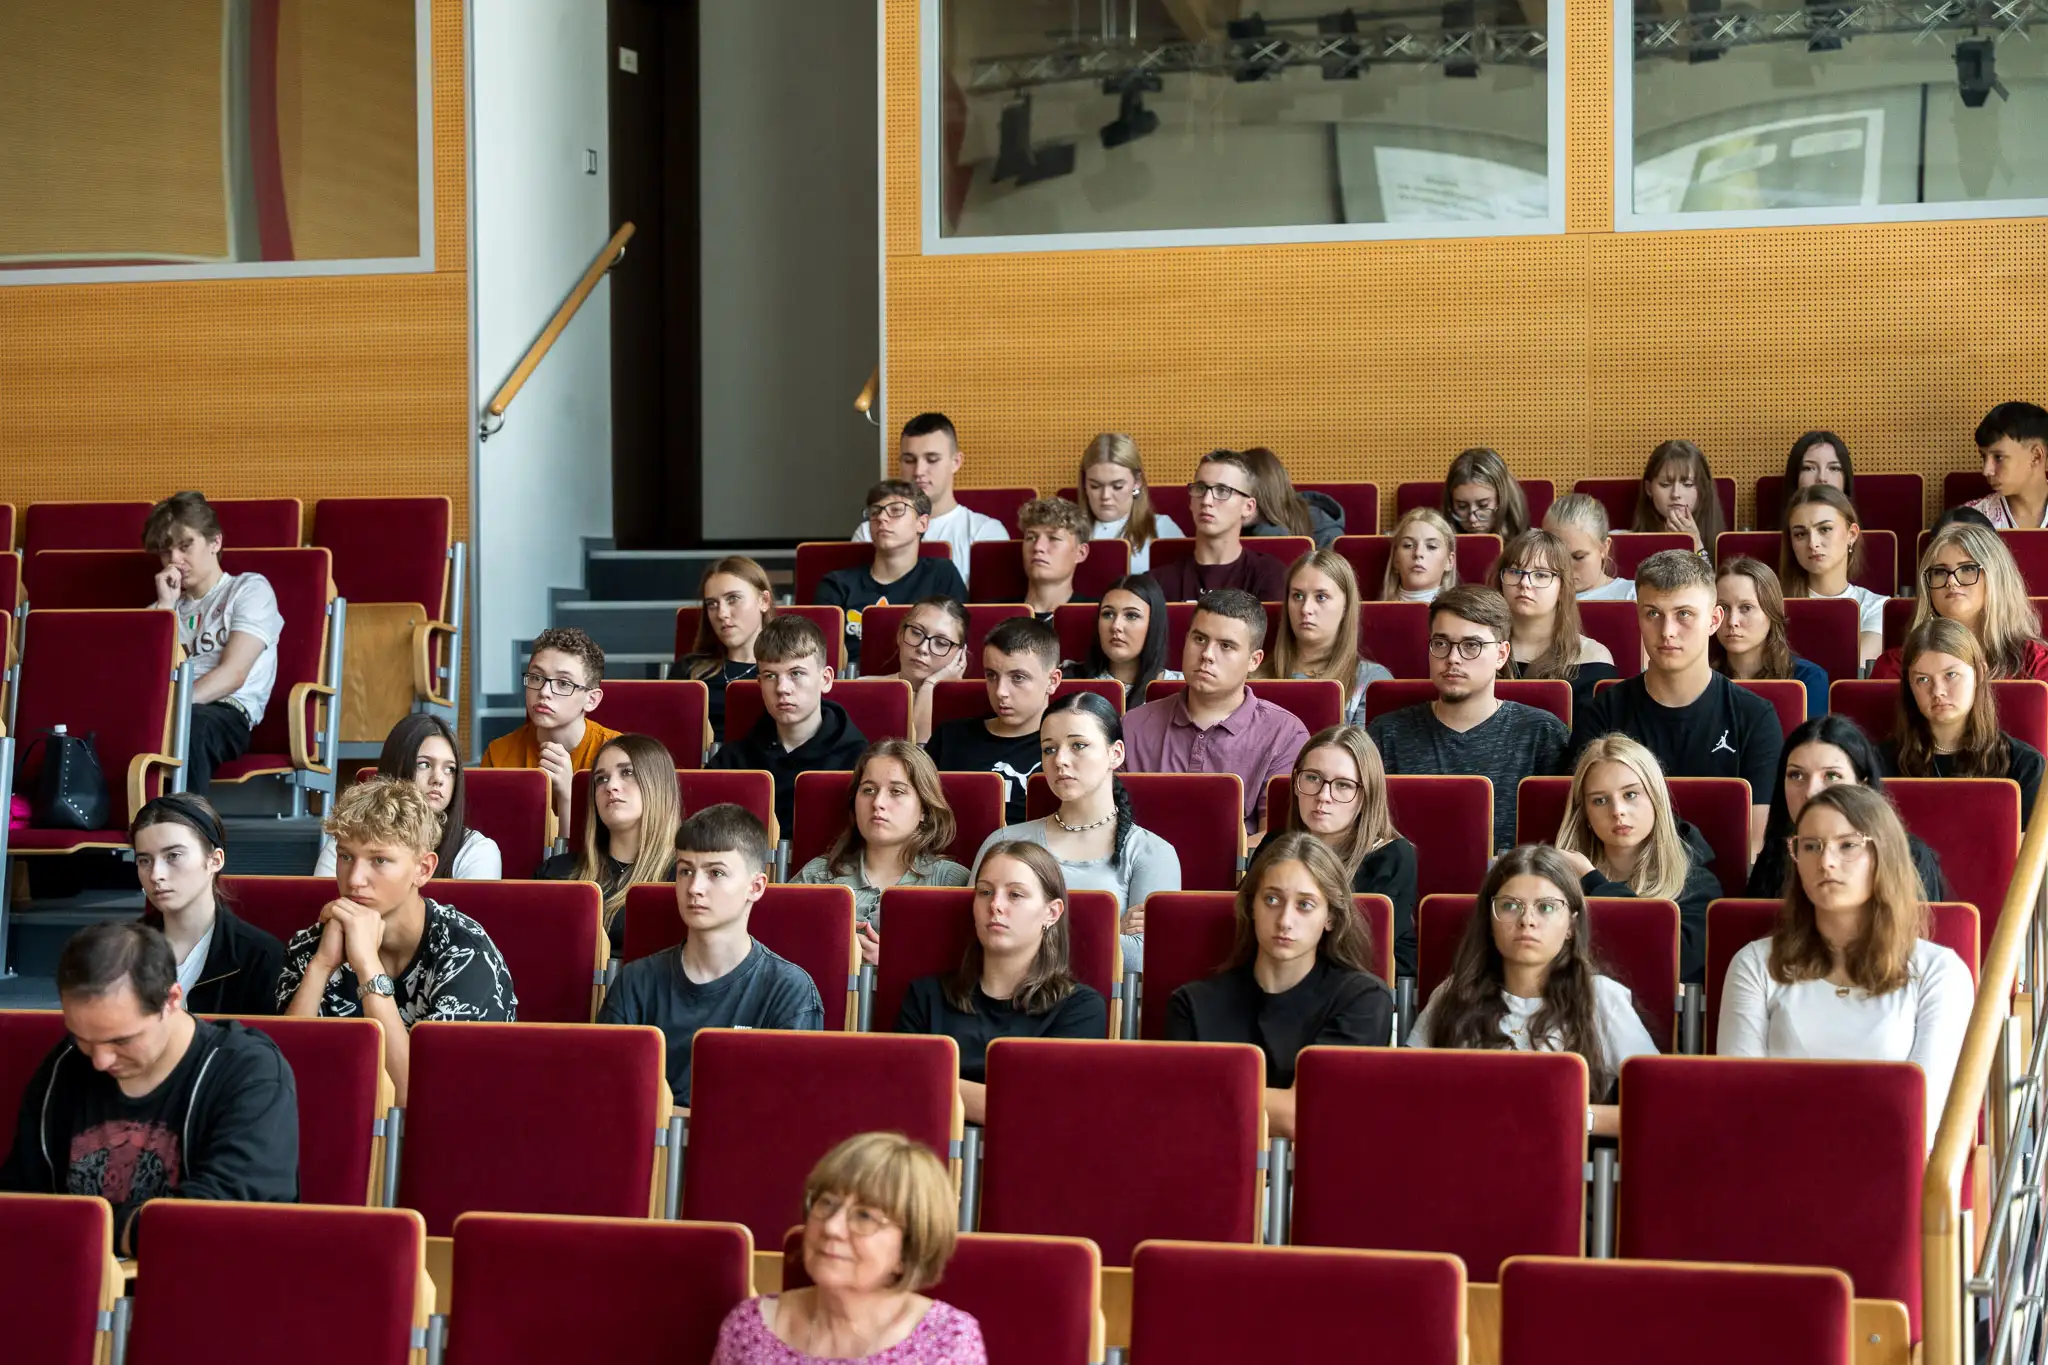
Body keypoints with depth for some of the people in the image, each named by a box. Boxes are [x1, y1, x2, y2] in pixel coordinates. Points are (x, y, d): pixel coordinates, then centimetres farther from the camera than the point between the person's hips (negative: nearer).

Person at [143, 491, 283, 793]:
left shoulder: (250, 588, 14)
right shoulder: (165, 608, 32)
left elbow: (233, 674, -3)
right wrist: (166, 605, 11)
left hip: (227, 714, -4)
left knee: (187, 722, -42)